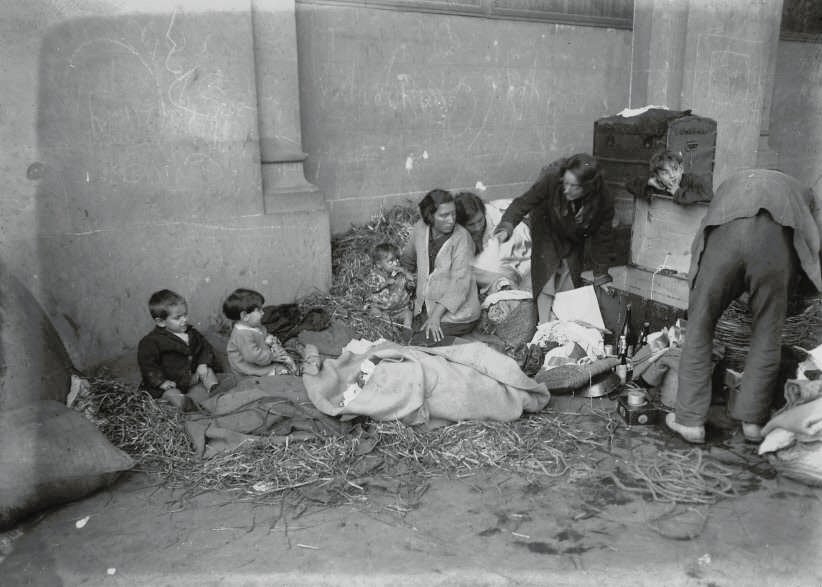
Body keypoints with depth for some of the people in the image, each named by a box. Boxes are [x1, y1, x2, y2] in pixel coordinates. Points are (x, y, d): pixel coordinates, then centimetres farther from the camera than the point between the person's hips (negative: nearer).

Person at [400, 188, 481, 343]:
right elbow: (407, 259, 20)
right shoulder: (420, 229, -1)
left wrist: (436, 315, -25)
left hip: (456, 314, -5)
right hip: (425, 308, 6)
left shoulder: (461, 238, -15)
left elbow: (460, 283, -21)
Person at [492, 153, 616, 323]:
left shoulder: (603, 201, -27)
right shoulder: (552, 179, -34)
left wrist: (601, 277, -11)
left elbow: (602, 239, -14)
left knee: (569, 287, 4)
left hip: (573, 243, 2)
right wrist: (506, 226, -49)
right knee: (546, 285, -10)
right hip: (546, 236, -2)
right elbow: (524, 202, -30)